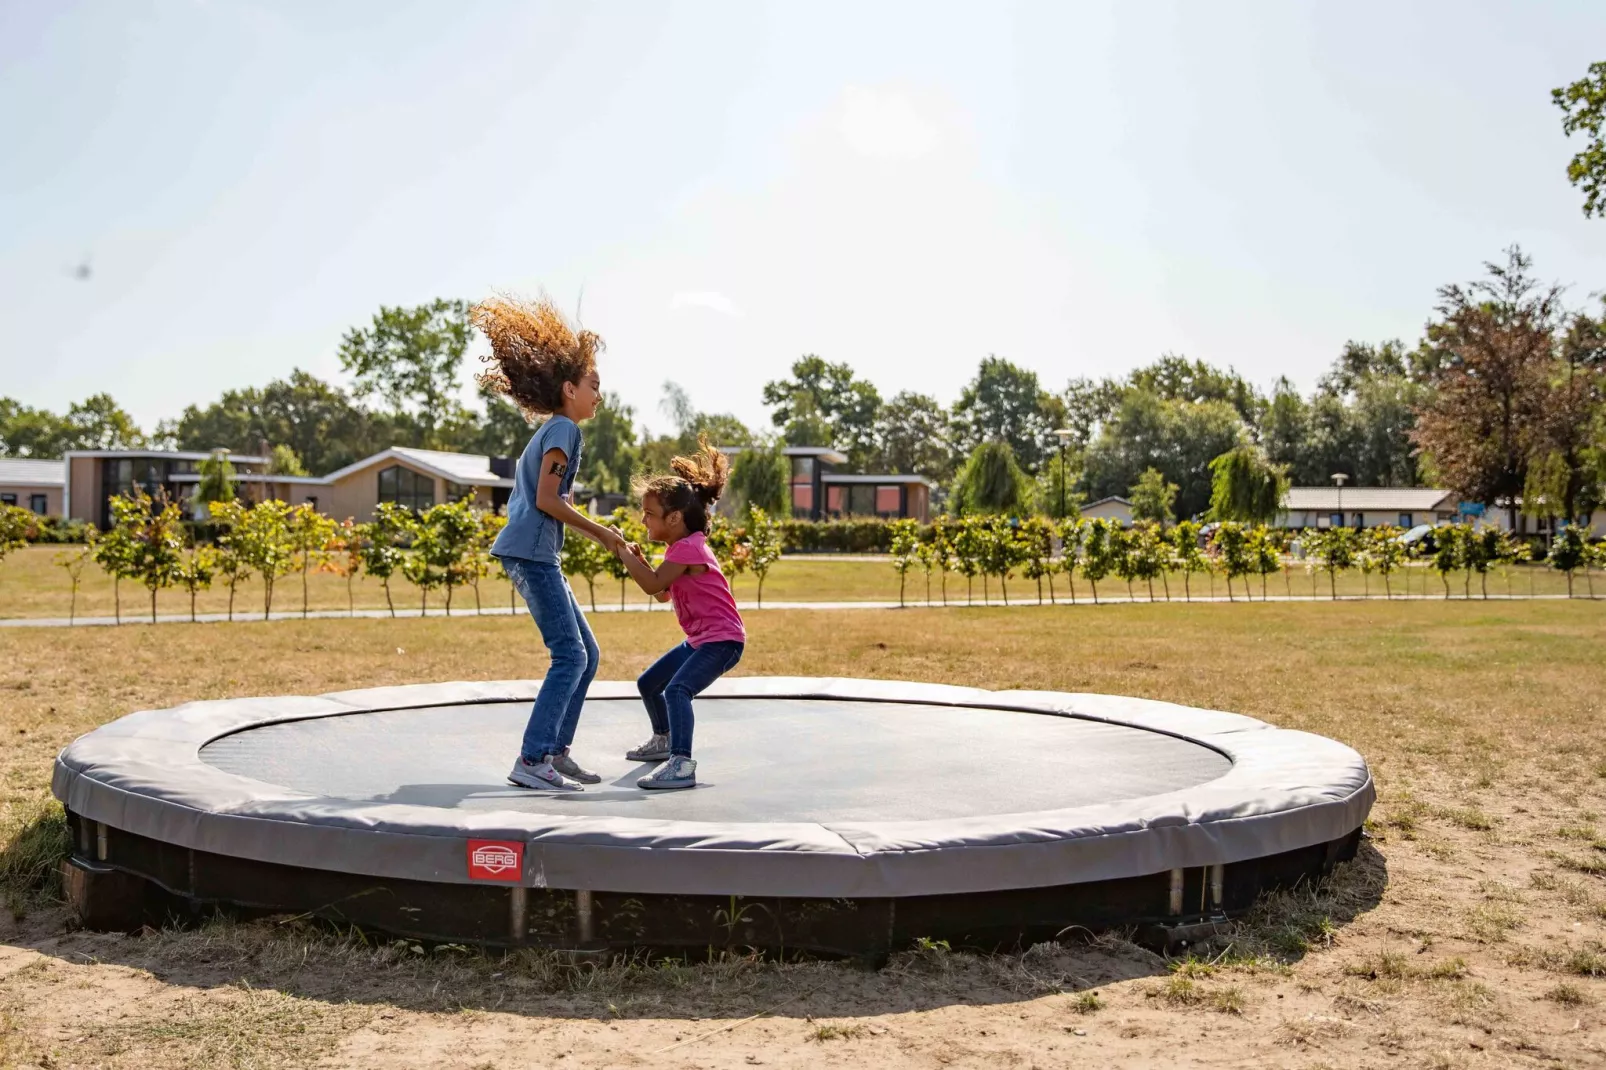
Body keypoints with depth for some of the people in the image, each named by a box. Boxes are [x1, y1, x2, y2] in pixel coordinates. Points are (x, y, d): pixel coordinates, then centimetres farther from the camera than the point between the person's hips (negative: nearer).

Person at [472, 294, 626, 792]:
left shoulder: (549, 432, 22)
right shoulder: (563, 429, -7)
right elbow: (546, 500, -15)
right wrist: (601, 532, -9)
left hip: (532, 553, 10)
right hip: (531, 551, -10)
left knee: (585, 654, 11)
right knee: (570, 656, -11)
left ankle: (556, 751, 13)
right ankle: (530, 761, -12)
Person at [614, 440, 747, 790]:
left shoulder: (688, 549, -21)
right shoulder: (682, 548, 12)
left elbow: (654, 585, -27)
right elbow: (664, 593, 17)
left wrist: (625, 554, -17)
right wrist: (640, 561, 6)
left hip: (722, 639, -11)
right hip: (700, 639, 11)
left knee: (677, 689, -31)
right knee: (648, 683, 22)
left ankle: (682, 764, -38)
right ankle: (664, 739, 45)